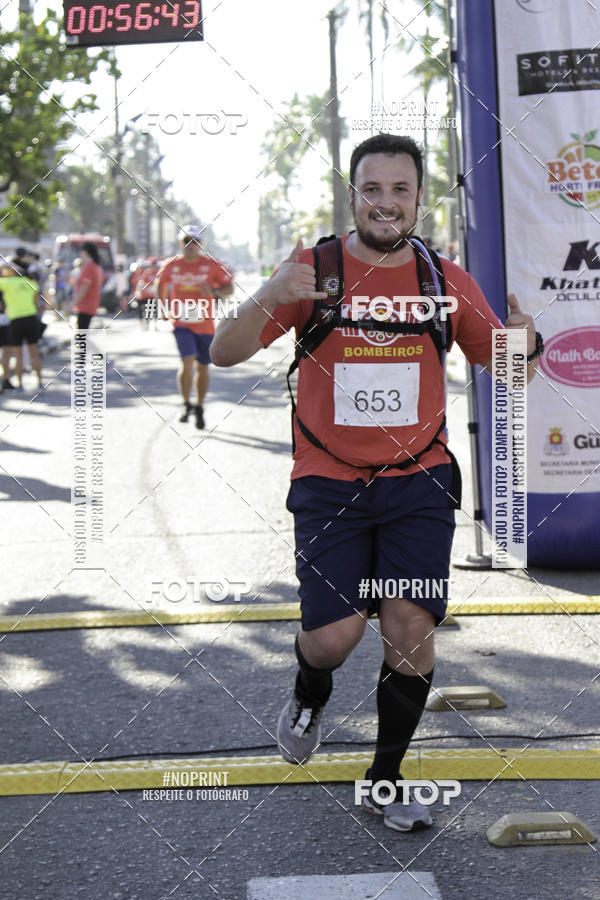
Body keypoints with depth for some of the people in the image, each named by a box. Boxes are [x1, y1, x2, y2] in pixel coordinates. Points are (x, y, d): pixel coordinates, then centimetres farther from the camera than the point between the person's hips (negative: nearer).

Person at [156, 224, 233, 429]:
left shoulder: (211, 265, -2)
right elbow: (160, 283, 21)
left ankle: (199, 408, 26)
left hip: (205, 324, 1)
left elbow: (229, 288, 1)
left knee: (202, 367, 9)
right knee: (187, 361, -19)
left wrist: (213, 291, -18)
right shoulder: (172, 265, 2)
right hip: (181, 322, -1)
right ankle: (186, 405, -5)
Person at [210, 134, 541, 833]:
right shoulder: (314, 269, -3)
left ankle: (386, 781, 12)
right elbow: (225, 354, -7)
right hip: (329, 482, -1)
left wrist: (521, 343, -14)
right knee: (334, 635, -8)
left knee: (411, 629, -7)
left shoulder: (445, 280, 4)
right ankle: (309, 698, 30)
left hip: (418, 481, 2)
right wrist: (267, 299, -27)